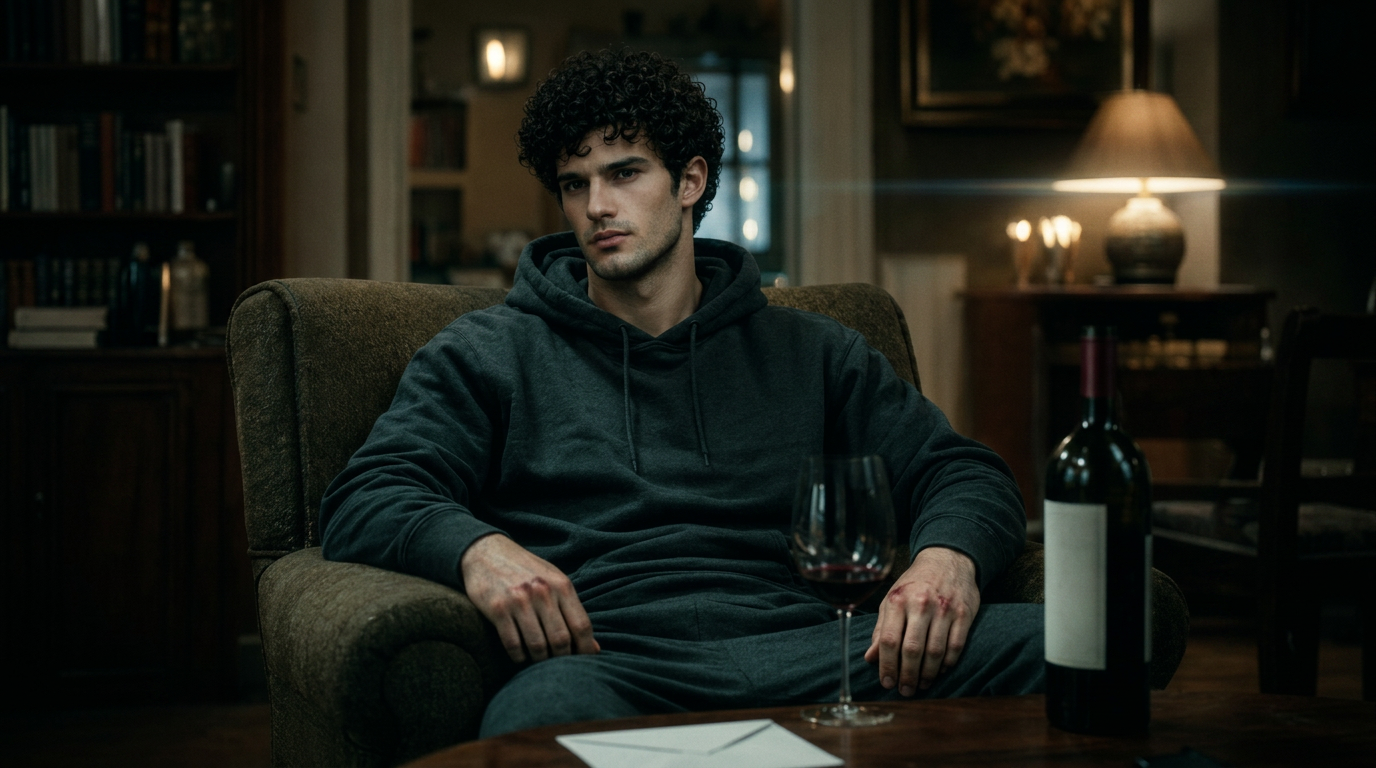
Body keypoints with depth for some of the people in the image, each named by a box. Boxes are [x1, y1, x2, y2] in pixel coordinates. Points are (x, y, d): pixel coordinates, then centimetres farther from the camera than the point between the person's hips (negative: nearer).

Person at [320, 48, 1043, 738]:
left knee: (1043, 639, -23)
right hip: (609, 661, -3)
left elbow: (964, 473, 19)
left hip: (804, 644, 4)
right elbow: (365, 499, 6)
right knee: (543, 709, -43)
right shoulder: (488, 355, 18)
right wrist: (477, 548, -19)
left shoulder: (808, 351, 23)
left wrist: (947, 556, -8)